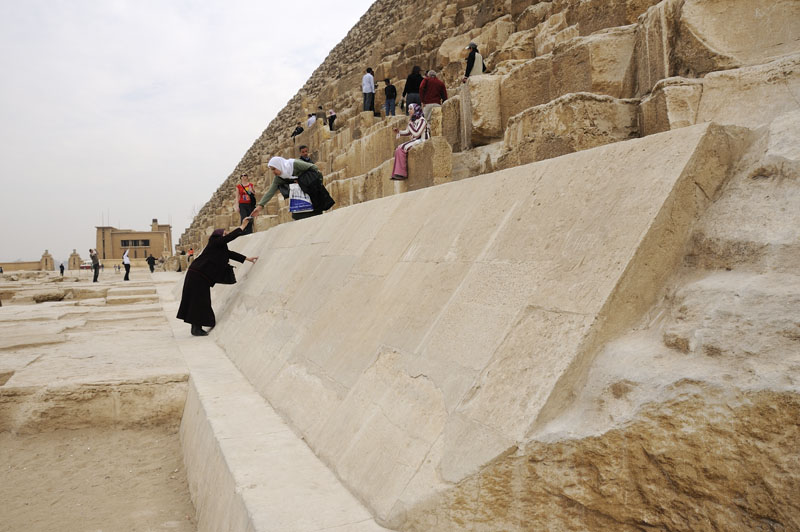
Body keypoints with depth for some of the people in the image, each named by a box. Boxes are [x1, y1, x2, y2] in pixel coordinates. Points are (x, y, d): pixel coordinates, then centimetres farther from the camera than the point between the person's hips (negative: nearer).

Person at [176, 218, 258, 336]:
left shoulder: (220, 247, 17)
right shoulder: (215, 242, -8)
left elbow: (230, 254, 20)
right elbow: (231, 236, -15)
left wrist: (247, 258, 20)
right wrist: (243, 226, -7)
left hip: (199, 276, 9)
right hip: (198, 276, -9)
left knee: (197, 302, 11)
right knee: (199, 301, -5)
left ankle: (196, 327, 17)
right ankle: (197, 329, 0)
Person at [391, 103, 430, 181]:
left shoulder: (421, 120, -13)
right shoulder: (413, 120, 14)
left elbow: (416, 133, -21)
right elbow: (407, 132, 18)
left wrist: (410, 124, -12)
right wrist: (399, 131, 1)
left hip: (421, 141, -8)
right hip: (414, 140, 8)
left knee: (402, 149, -22)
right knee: (398, 149, -10)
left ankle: (402, 173, -18)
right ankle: (397, 173, -14)